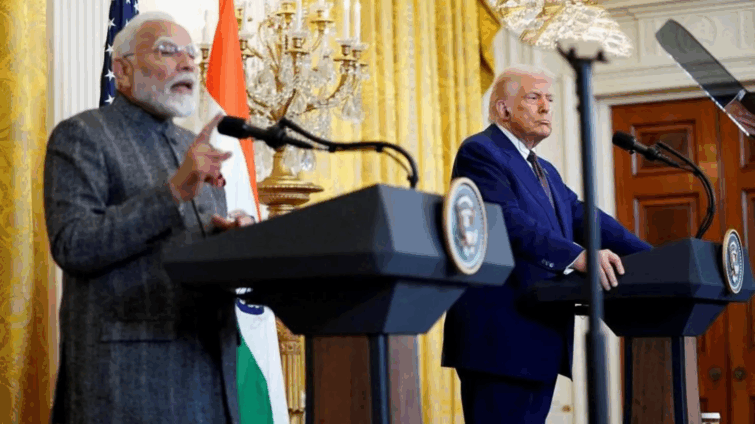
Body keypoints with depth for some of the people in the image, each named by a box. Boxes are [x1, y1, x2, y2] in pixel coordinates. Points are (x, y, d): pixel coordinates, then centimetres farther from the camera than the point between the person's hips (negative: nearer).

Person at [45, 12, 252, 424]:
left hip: (211, 363, 6)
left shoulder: (195, 147, 19)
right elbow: (72, 246, -14)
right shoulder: (80, 137, -1)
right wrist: (174, 191, -20)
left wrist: (235, 237, 0)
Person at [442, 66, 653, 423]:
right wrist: (576, 257, -34)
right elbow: (510, 220, -22)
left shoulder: (545, 172, 23)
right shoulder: (479, 152, -7)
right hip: (502, 338, -9)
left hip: (541, 339, 9)